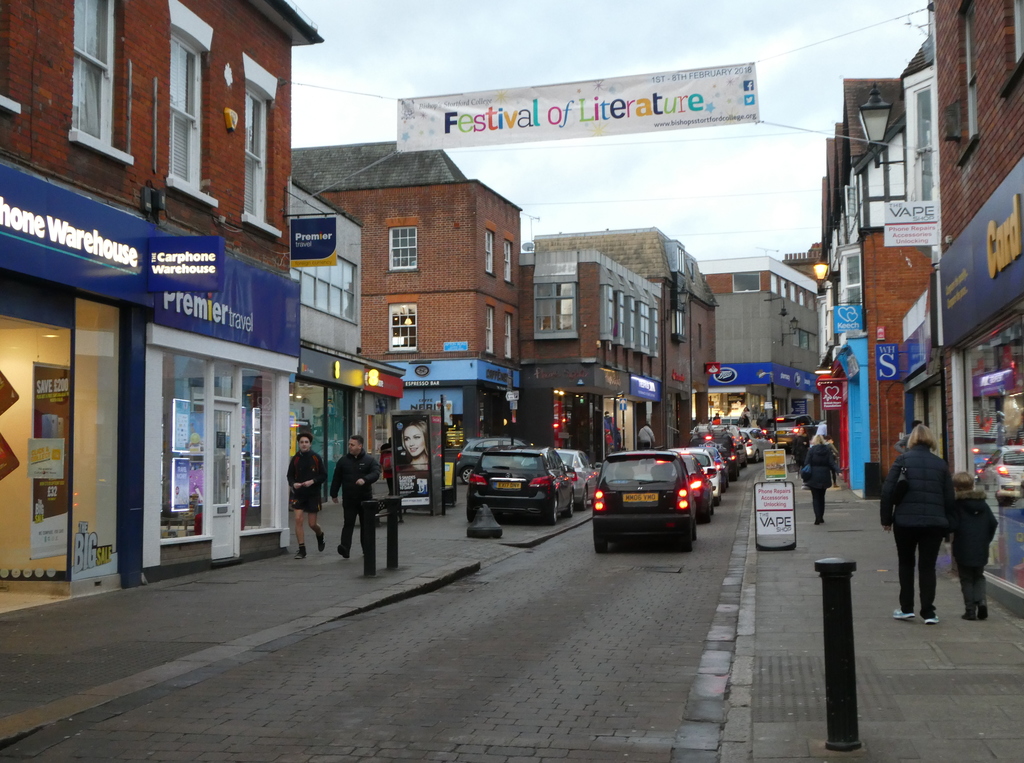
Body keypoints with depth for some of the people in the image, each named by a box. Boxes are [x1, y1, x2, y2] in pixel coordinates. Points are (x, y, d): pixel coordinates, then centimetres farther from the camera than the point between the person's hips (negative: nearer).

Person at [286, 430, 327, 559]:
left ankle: (320, 536, 38)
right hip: (298, 494, 2)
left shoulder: (316, 458, -3)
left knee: (312, 524, 2)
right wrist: (293, 484, -12)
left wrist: (313, 481, -17)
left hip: (313, 494, -2)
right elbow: (290, 475, 9)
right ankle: (301, 550, -2)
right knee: (298, 519, -10)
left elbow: (324, 476, -1)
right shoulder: (295, 459, 3)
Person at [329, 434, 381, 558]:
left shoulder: (370, 460, 0)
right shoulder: (343, 460, 6)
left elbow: (376, 473, -14)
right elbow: (336, 478, 10)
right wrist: (334, 494, 9)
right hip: (349, 499, 0)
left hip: (365, 498, 0)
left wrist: (365, 479, -32)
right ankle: (345, 547, -17)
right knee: (348, 524, -9)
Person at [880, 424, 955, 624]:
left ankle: (906, 608, 16)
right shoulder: (940, 464, 8)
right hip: (934, 523, 2)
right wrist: (947, 525, 13)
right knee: (928, 566, 7)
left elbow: (887, 491, -6)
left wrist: (886, 519, 2)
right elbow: (949, 498, 7)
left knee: (906, 564, 15)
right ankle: (928, 612, 5)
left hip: (905, 521, -2)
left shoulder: (902, 460, -1)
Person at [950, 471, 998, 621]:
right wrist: (987, 539, 14)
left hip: (963, 550, -4)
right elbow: (993, 523, 5)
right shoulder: (983, 504, 7)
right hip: (981, 550, 4)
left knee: (966, 579, 5)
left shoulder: (957, 505, -9)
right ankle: (981, 600, -3)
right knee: (979, 576, 19)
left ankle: (970, 610, 2)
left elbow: (953, 525, -17)